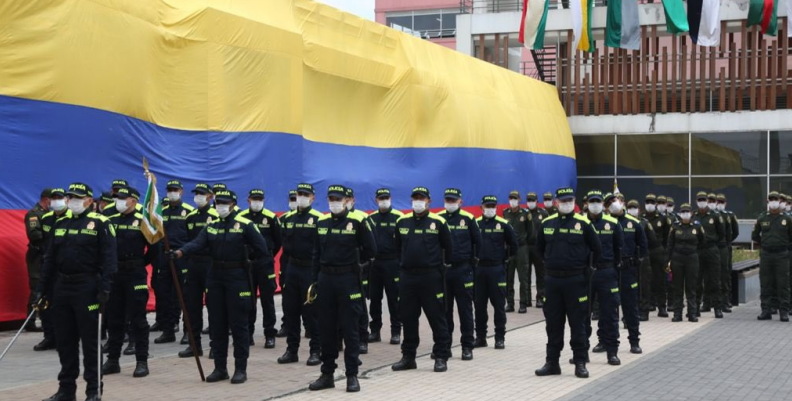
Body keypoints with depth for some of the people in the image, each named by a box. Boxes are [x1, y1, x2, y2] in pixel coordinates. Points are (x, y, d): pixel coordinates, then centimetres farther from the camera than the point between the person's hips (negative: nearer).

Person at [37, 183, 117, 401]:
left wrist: (104, 289, -19)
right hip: (61, 287, 6)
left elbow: (108, 259, -11)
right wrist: (43, 289, 11)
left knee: (90, 340, 0)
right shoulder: (60, 223, 13)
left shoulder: (100, 223, -6)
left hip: (87, 289, -6)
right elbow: (50, 259, 15)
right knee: (65, 341, 10)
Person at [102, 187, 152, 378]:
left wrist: (140, 264, 1)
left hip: (135, 275, -5)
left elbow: (153, 247, -3)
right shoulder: (111, 221, 10)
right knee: (114, 319, 10)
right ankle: (112, 360, 18)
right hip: (114, 274, 5)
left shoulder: (142, 221, -5)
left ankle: (142, 362, 4)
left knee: (137, 319, -1)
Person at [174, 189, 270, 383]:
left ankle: (241, 369, 7)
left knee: (239, 325, -1)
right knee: (216, 325, 9)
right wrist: (181, 251, -25)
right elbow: (198, 243, -8)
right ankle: (220, 368, 18)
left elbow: (262, 249, -7)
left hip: (237, 277, -5)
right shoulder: (211, 225, 8)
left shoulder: (245, 225, -5)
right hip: (215, 276, 5)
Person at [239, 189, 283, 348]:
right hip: (246, 263, 2)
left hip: (265, 264, -2)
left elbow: (278, 241, 6)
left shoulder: (271, 217, -3)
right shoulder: (240, 217, 1)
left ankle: (270, 335, 7)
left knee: (267, 300, 2)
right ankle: (248, 333, 16)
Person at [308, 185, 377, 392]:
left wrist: (352, 262, 8)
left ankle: (352, 375, 8)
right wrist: (317, 274, 10)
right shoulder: (321, 222, 9)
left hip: (348, 279, -4)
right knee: (326, 329, 9)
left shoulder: (357, 221, -6)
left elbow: (370, 250, -2)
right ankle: (327, 374, 18)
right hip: (325, 279, 5)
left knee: (350, 329, 1)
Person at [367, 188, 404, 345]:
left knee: (394, 298, 1)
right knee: (374, 298, 7)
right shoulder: (370, 218, 9)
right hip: (374, 263, 4)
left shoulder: (398, 217, -2)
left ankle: (396, 332, 8)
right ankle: (375, 331, 16)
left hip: (392, 263, -4)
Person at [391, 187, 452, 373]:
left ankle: (441, 357, 7)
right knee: (408, 318, 9)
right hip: (407, 276, 4)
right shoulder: (402, 222, 7)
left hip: (431, 277, -3)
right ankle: (408, 357, 19)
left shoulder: (438, 222, -3)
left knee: (437, 317, 0)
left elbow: (448, 248, 6)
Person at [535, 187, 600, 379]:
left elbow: (597, 249, 4)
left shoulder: (583, 223, -4)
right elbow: (540, 248, 19)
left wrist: (584, 266, 7)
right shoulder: (547, 223, 5)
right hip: (552, 279, 3)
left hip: (575, 280, -3)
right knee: (553, 323, 8)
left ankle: (580, 363, 9)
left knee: (577, 323, 3)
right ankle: (552, 362, 15)